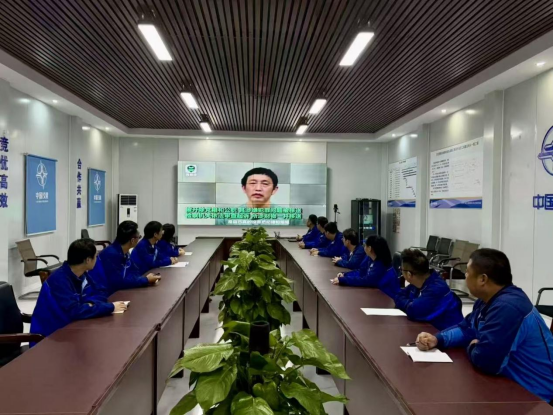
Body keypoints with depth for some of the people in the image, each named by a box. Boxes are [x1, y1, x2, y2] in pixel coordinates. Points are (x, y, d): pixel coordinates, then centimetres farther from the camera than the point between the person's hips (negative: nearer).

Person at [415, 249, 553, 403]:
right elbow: (466, 328, 15)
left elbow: (485, 360, -34)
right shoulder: (489, 300, 5)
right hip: (512, 380, 9)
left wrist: (472, 348, -9)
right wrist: (437, 340, -4)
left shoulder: (507, 306, -31)